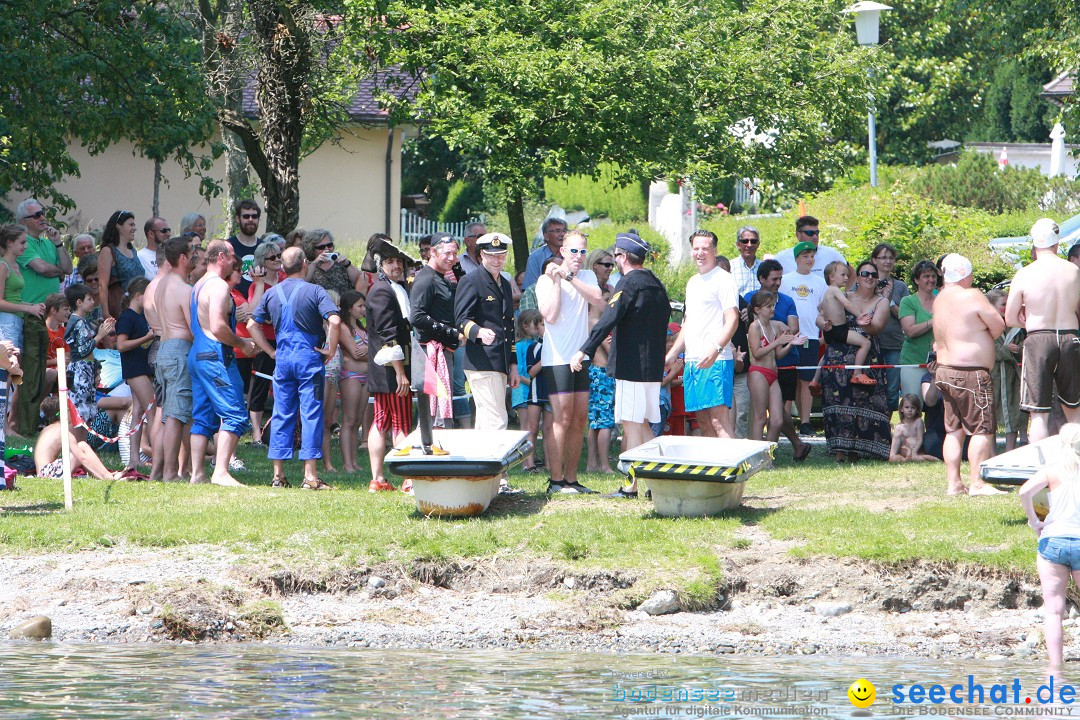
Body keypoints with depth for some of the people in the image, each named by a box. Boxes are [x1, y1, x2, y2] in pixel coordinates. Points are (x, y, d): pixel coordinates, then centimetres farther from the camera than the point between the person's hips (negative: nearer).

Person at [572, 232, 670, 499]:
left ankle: (632, 485, -6)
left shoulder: (629, 283, -12)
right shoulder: (656, 284, 14)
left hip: (631, 365, -8)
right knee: (643, 424, 15)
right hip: (653, 367, 8)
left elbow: (608, 320, -21)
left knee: (632, 425, -6)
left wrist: (584, 351, -22)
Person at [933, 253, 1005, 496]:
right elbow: (999, 326, -9)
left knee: (954, 430, 11)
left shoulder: (940, 299, 12)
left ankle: (953, 483, 9)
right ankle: (977, 483, -9)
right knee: (982, 429, -5)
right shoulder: (972, 296, -13)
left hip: (945, 370, 8)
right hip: (971, 373, -8)